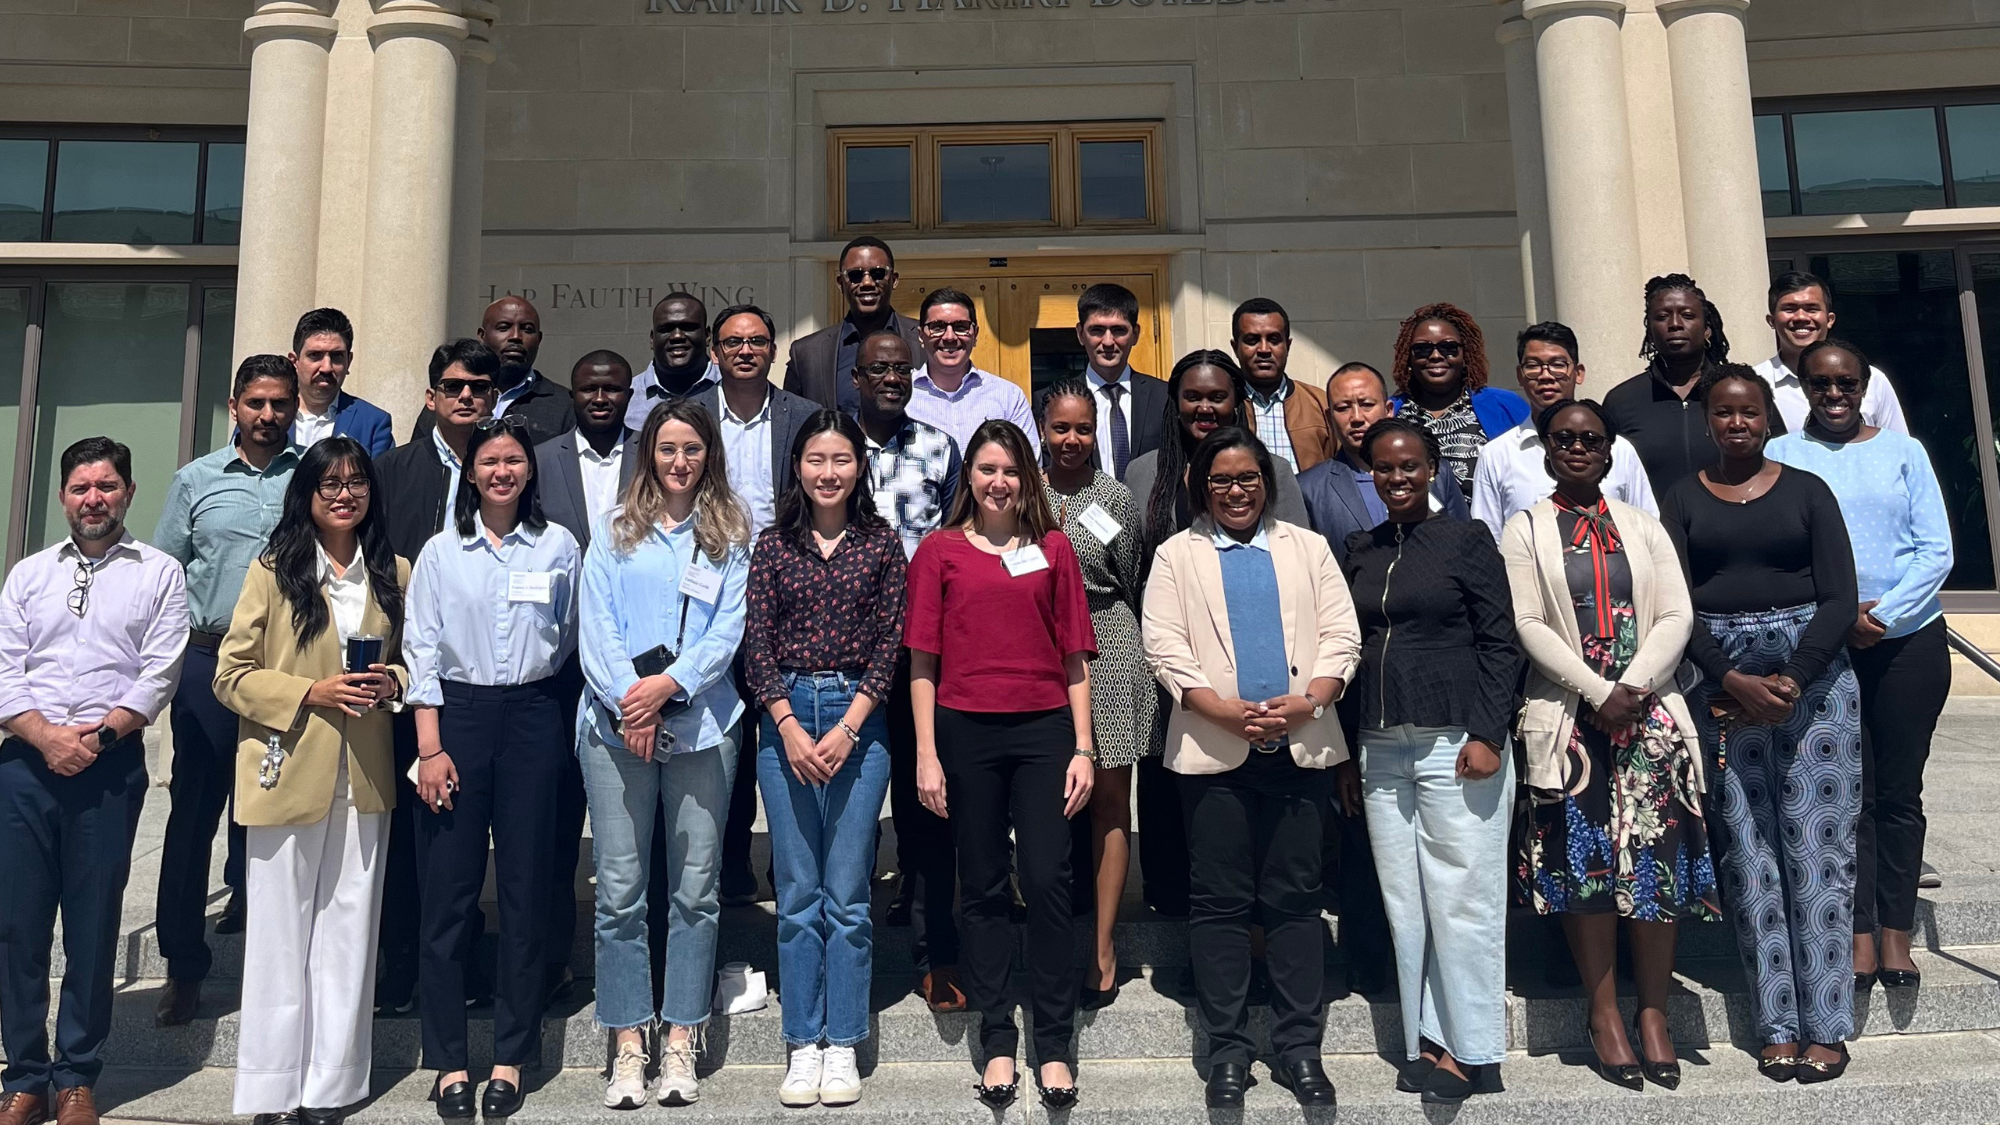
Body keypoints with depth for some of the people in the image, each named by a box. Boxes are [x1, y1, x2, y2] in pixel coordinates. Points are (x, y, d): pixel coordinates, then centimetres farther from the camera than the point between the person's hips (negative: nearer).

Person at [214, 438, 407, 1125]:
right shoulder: (273, 572, 0)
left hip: (364, 779, 2)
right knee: (281, 933, 6)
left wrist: (392, 681, -4)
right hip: (288, 774, -2)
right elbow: (231, 675, -2)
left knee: (348, 933, 7)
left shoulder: (395, 575, 7)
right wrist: (309, 693, -15)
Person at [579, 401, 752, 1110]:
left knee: (695, 890, 4)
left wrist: (669, 684, -13)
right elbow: (595, 624, 3)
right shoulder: (615, 533, 11)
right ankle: (628, 1045, 12)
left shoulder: (730, 537, 9)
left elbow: (730, 630, 0)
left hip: (701, 724, 0)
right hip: (615, 725, 0)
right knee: (620, 890, 1)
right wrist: (628, 700, -11)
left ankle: (680, 1042, 15)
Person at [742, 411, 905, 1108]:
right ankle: (802, 1045, 16)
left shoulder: (882, 543, 3)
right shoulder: (774, 544, 6)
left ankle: (842, 1046, 14)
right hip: (785, 718, 1)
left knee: (847, 892, 2)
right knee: (797, 893, 6)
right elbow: (756, 646, 2)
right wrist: (790, 726, -8)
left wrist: (848, 727, -9)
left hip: (858, 717, -1)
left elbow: (891, 642, -1)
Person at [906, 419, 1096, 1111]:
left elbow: (1074, 656, 7)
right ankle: (997, 1045, 19)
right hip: (966, 733, 0)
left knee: (1047, 881, -2)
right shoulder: (940, 550, 6)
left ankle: (1055, 1046, 11)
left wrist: (1083, 748, 1)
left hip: (1043, 730, 0)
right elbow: (922, 658, 3)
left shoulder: (1053, 548, 8)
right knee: (984, 889, 8)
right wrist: (926, 755, -2)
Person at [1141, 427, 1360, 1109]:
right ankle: (1228, 1051, 14)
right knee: (1222, 901, 3)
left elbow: (1342, 636, 7)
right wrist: (1230, 712, -14)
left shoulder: (1307, 548, 14)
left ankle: (1299, 1047, 16)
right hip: (1215, 751, -1)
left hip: (1301, 746, 2)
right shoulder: (1177, 555, 8)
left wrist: (1308, 701, -11)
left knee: (1295, 898, 6)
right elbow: (1165, 650, -2)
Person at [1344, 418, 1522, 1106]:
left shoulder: (1466, 539, 0)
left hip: (1456, 743, -4)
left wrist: (1487, 735, -12)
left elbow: (1499, 644, -3)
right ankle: (1427, 1044, 18)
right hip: (1381, 749, 5)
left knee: (1461, 898, 0)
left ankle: (1471, 1051, 12)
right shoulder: (1359, 550, 12)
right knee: (1405, 905, 7)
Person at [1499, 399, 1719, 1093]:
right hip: (1569, 715, -2)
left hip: (1651, 712, 2)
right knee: (1583, 859, -3)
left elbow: (1677, 614, 4)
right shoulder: (1525, 531, 7)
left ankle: (1653, 1012, 10)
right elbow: (1527, 625, -4)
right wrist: (1597, 692, -13)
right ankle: (1604, 1012, 8)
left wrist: (1634, 686, -11)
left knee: (1657, 856, -1)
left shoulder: (1643, 526, 14)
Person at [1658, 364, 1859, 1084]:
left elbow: (1839, 600, 0)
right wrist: (1735, 682, -13)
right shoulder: (1682, 500, 7)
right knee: (1749, 856, 2)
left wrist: (1789, 680, -13)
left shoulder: (1806, 491, 7)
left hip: (1813, 675, 0)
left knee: (1818, 849, -1)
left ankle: (1826, 1025, 7)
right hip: (1720, 684, 0)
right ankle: (1777, 1027, 10)